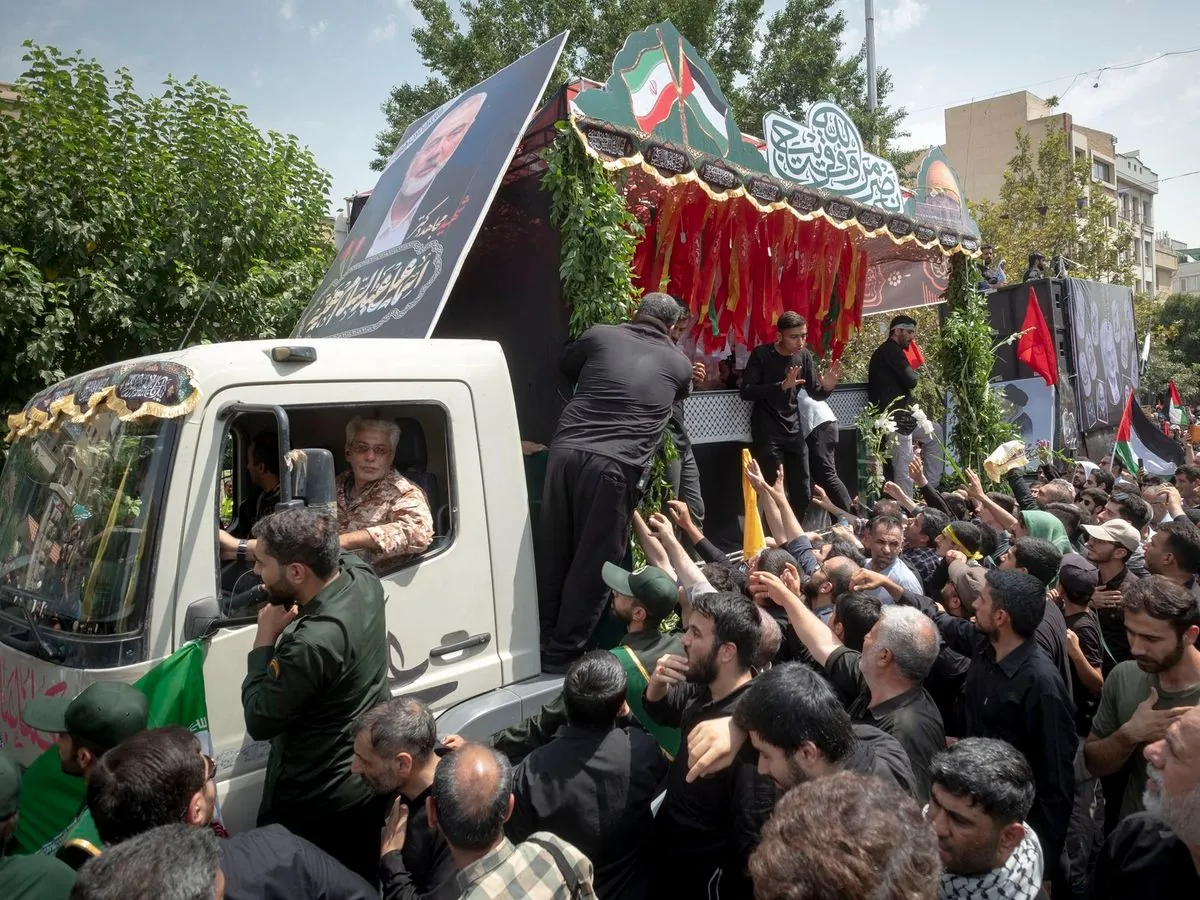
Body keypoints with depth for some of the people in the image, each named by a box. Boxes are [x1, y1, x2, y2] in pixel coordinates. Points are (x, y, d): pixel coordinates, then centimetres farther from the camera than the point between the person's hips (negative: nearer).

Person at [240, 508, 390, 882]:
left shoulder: (313, 643, -35)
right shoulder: (362, 577, -12)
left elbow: (259, 721, -20)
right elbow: (336, 555, 14)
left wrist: (265, 638, -13)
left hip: (314, 802, -7)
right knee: (361, 884, 25)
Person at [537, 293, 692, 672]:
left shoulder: (599, 336, 16)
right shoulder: (679, 363, 15)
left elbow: (566, 364, 34)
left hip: (566, 450, 3)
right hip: (617, 466, -2)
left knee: (553, 551, 14)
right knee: (594, 562, 7)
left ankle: (542, 639, 26)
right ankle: (563, 651, 15)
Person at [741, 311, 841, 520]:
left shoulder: (805, 355, 3)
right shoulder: (761, 354, -9)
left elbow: (815, 394, 8)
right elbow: (746, 392, -17)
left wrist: (827, 387, -16)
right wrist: (781, 385, -29)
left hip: (794, 431, 5)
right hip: (767, 434, -5)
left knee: (803, 493, 8)